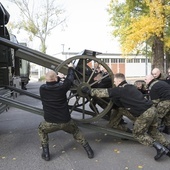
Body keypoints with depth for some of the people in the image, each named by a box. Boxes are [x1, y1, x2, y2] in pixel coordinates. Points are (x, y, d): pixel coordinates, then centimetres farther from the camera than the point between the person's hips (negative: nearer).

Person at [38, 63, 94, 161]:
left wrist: (58, 78, 34)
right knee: (76, 131, 29)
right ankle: (89, 150, 25)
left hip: (50, 123, 0)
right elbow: (70, 79, 11)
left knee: (42, 130, 32)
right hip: (65, 121, 0)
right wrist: (70, 68, 28)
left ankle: (46, 153, 22)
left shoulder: (42, 89, -2)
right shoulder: (61, 87, -7)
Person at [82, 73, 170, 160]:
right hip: (152, 108, 9)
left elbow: (103, 92, -5)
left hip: (145, 113, -8)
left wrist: (89, 91, 5)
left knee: (138, 134, 11)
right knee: (153, 131, 25)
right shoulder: (131, 87, 18)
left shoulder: (120, 90, -8)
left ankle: (160, 148, 6)